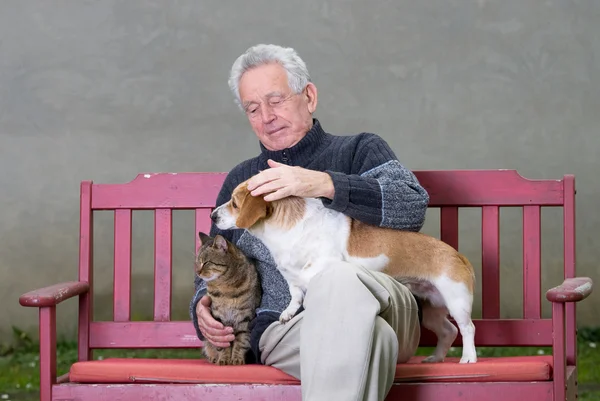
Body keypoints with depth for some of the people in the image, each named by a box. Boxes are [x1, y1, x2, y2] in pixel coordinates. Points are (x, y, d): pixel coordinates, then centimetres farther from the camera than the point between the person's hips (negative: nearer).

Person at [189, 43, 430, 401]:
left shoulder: (359, 150, 20)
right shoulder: (241, 180, 31)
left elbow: (413, 207, -1)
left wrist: (323, 185, -14)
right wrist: (202, 307, 9)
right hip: (283, 327, 0)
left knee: (340, 279, -40)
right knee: (373, 338, -38)